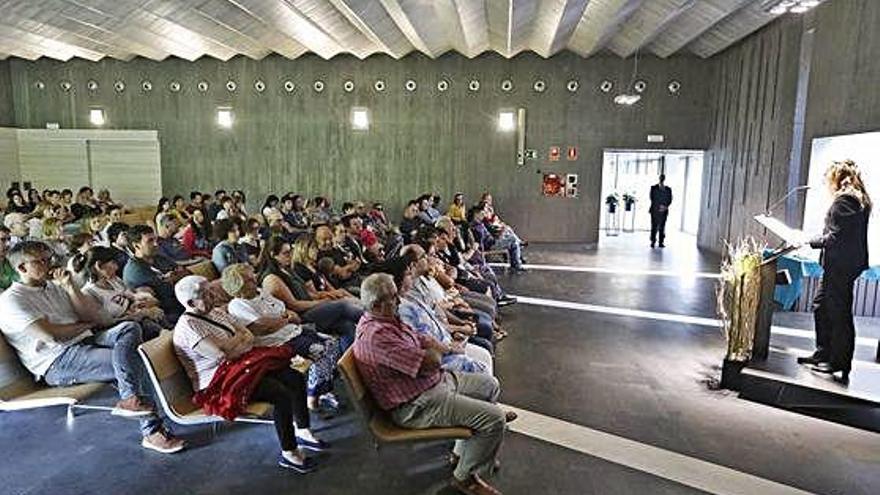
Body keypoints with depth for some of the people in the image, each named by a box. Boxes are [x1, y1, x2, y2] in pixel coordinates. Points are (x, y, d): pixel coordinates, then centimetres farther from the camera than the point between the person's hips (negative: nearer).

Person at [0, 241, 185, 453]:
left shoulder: (54, 287, 21)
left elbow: (93, 316, 10)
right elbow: (51, 336, -15)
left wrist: (70, 287, 1)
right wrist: (86, 325, 1)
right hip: (58, 363, -7)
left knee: (131, 328, -23)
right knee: (131, 361, -25)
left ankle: (130, 398, -33)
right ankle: (152, 431, -26)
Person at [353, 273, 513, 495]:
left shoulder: (386, 319, 5)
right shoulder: (376, 335, -29)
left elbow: (426, 341, 12)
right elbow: (430, 362, -29)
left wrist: (432, 350, -11)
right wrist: (433, 352, -6)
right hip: (416, 405, -11)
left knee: (490, 384, 19)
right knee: (494, 418, -15)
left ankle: (462, 452, 31)